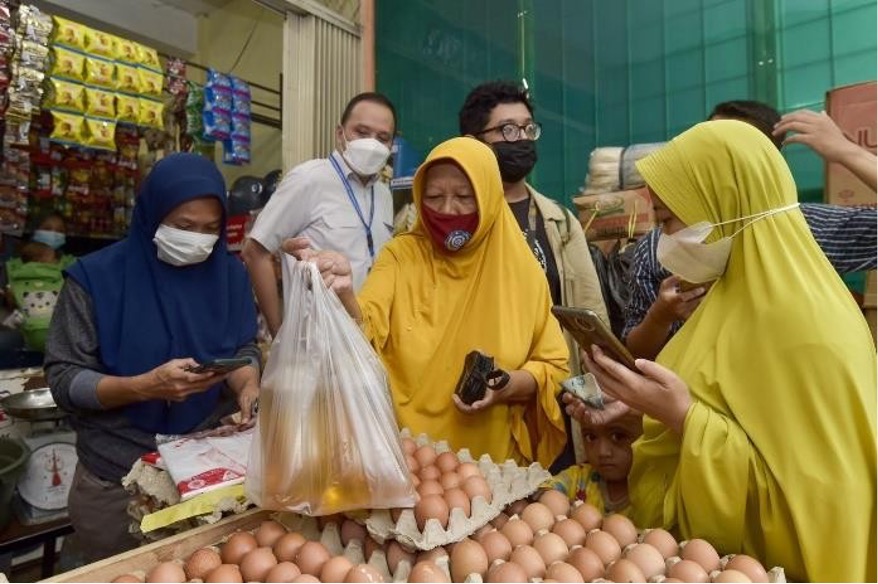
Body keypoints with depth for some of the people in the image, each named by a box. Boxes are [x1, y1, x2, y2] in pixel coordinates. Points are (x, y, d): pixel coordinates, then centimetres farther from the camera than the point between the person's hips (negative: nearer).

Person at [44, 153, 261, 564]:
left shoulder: (229, 273, -1)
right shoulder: (96, 277, -11)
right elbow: (63, 378, -10)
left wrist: (248, 385, -16)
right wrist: (145, 386, -26)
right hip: (117, 479, -2)